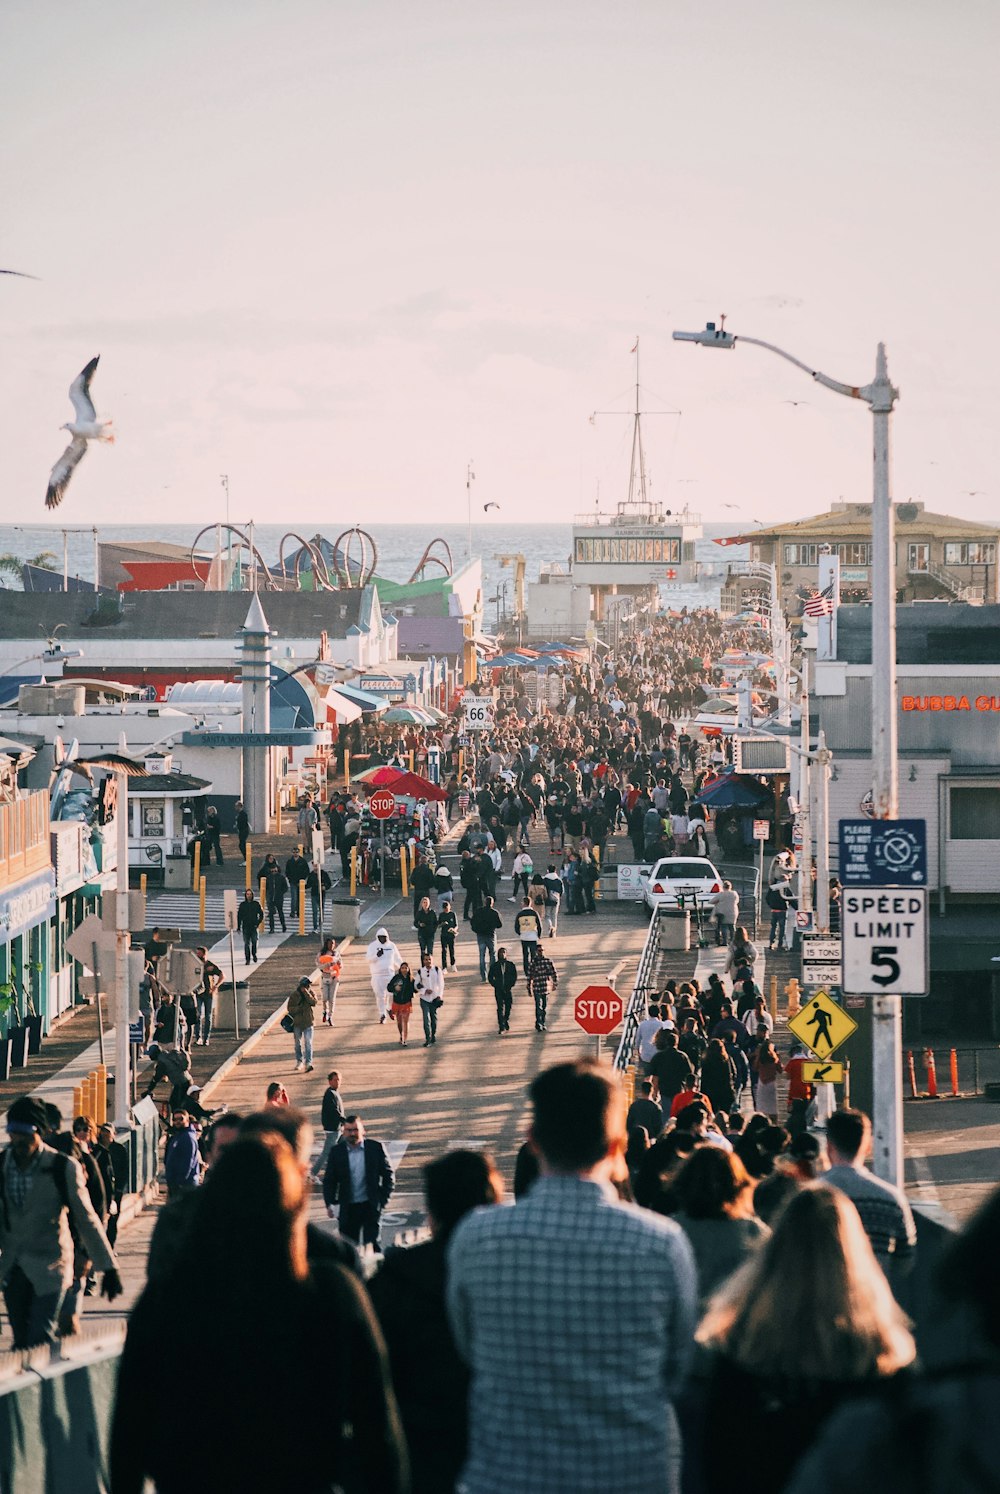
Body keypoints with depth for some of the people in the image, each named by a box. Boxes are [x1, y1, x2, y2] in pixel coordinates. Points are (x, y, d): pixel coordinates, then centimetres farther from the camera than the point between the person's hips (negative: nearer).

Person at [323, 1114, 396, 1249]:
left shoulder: (376, 1148, -2)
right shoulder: (336, 1151, 0)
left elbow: (389, 1175, 3)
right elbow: (329, 1181, 2)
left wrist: (383, 1199, -3)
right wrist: (330, 1203, -9)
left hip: (371, 1207, -2)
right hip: (348, 1208, 2)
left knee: (373, 1246, -3)